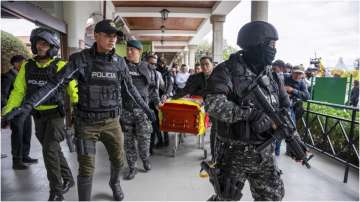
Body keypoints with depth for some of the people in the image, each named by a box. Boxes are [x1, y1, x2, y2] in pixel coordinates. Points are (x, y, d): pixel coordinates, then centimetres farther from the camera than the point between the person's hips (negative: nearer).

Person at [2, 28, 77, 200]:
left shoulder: (61, 66, -12)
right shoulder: (27, 66, 2)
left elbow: (73, 91, -11)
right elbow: (18, 91, 6)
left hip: (55, 114, -5)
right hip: (38, 116, 5)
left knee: (49, 151, -11)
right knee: (54, 150, 15)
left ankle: (56, 192, 4)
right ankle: (68, 179, 34)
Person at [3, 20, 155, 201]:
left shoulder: (120, 62, -1)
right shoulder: (80, 59, -11)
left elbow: (130, 88, 11)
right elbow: (55, 83, -14)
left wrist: (146, 108, 16)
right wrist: (28, 105, -22)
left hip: (111, 122, 3)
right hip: (87, 123, -3)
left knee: (118, 160, 16)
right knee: (86, 169, 1)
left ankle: (114, 183, 49)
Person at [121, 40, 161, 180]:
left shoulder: (147, 67, 9)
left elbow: (153, 87, 18)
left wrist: (156, 101, 10)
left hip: (142, 108, 0)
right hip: (125, 108, 0)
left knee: (144, 137, -3)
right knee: (128, 139, 6)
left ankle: (145, 159, 27)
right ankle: (132, 167, 21)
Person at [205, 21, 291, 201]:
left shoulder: (272, 76, 8)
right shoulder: (228, 70, -14)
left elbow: (285, 109, 14)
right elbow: (212, 104, -28)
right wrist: (250, 113, -29)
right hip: (233, 152, -6)